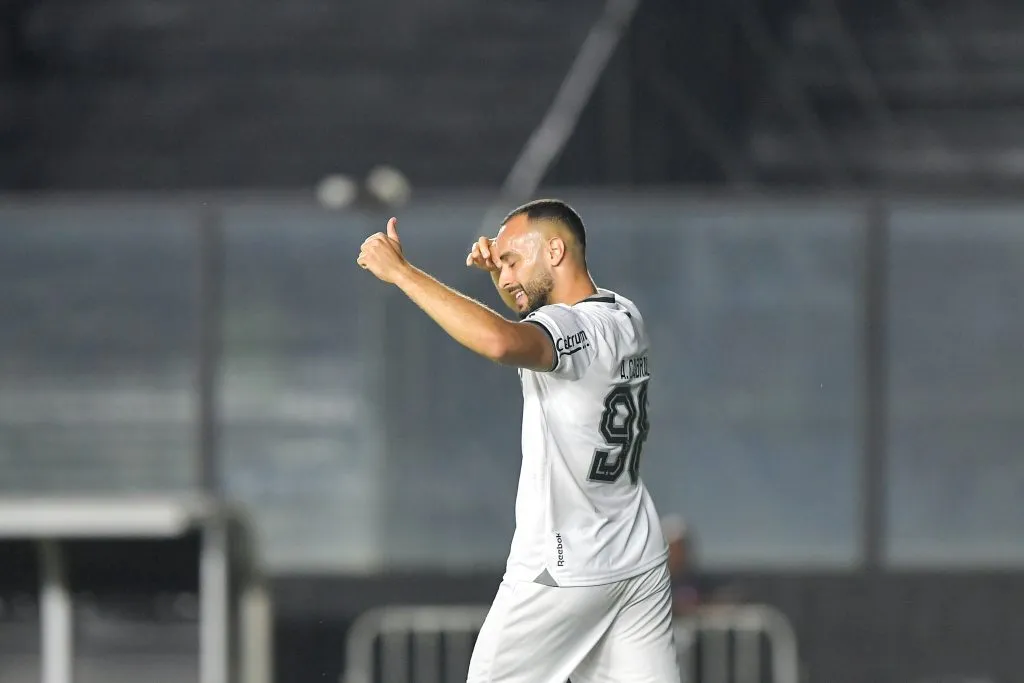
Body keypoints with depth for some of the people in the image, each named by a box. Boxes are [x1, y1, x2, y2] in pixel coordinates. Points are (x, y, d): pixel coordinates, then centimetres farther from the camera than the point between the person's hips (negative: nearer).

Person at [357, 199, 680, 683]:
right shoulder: (624, 316, 8)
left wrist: (400, 271, -35)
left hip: (563, 570, -8)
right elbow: (534, 320, 29)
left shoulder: (576, 329, -19)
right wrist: (503, 271, 9)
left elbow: (499, 342, -42)